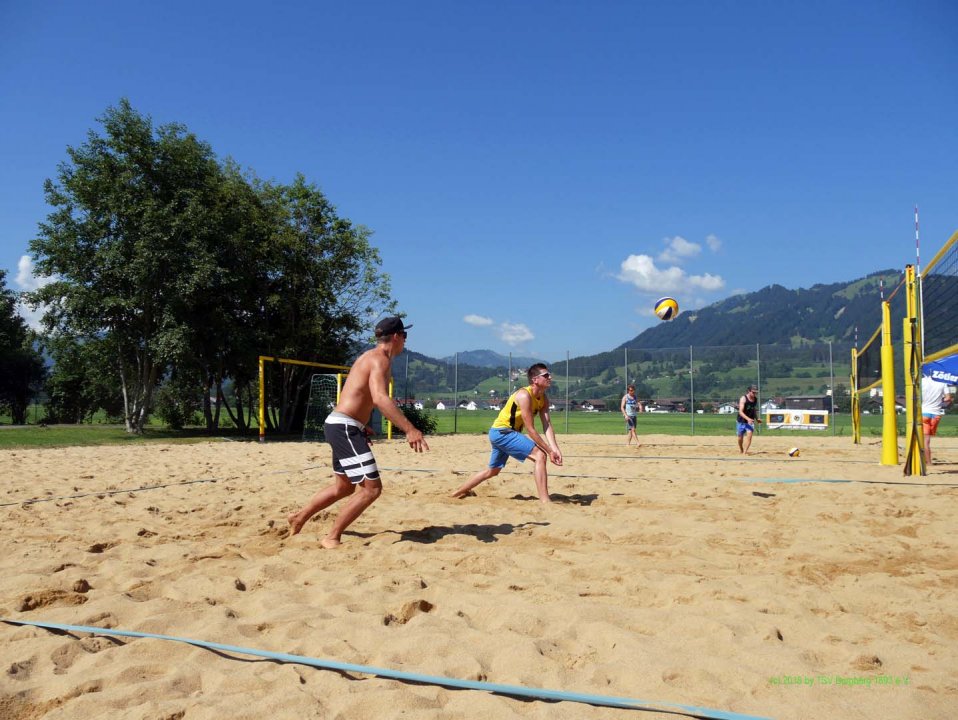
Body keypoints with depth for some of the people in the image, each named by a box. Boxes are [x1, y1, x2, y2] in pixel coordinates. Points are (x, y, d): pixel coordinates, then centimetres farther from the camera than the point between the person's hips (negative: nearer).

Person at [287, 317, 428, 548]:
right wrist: (409, 429, -39)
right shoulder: (380, 359, -15)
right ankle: (332, 538, -4)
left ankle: (299, 517, 37)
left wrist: (361, 425, 34)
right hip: (344, 428, -10)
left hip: (341, 427, 10)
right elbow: (380, 398, -32)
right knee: (372, 488, -12)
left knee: (344, 487, 23)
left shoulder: (370, 357, 17)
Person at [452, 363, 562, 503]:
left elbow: (547, 425, -7)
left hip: (504, 433, 10)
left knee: (493, 470, 25)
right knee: (540, 455, -21)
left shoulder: (544, 399, 2)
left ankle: (458, 493, 40)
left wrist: (555, 449, -20)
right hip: (501, 432, -10)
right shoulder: (524, 396, -24)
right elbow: (530, 430, -26)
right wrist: (549, 451, -25)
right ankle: (545, 501, -24)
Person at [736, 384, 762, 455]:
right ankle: (741, 450, 38)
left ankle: (745, 452, -14)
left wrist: (757, 419, 11)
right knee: (740, 437, 11)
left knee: (749, 434, -17)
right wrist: (748, 419, -40)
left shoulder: (756, 399, -1)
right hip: (741, 421, -3)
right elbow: (740, 412, -27)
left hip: (750, 421, 3)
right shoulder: (743, 399, -19)